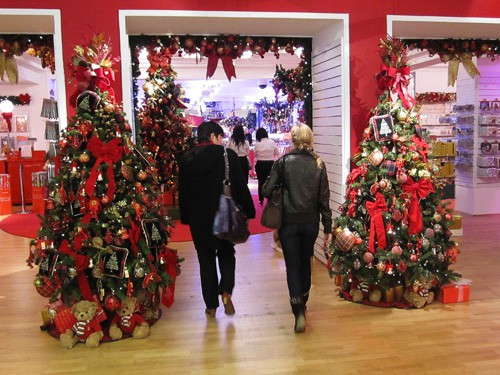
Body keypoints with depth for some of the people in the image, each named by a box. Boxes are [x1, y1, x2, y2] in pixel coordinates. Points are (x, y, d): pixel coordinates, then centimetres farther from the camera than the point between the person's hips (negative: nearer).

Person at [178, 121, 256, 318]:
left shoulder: (186, 159, 0)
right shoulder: (228, 155, -9)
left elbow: (183, 191, 5)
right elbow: (240, 185, -9)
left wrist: (185, 217, 13)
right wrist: (247, 212, 0)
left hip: (198, 218, 2)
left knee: (206, 259, 12)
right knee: (226, 253, 19)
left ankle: (211, 305, 17)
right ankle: (226, 291, -1)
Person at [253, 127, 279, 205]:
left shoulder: (257, 144, -11)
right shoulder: (272, 142, -7)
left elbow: (254, 155, -1)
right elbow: (277, 153, 2)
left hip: (260, 164, -1)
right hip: (270, 164, 1)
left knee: (261, 182, 10)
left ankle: (261, 200, 16)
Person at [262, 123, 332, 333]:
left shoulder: (283, 162, -9)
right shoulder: (318, 164, -2)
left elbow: (266, 191, -12)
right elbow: (324, 198, -1)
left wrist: (281, 190, 11)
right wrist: (328, 228, 5)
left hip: (289, 222, -3)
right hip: (311, 223, 3)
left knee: (293, 266, 3)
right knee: (305, 262, 21)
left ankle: (299, 311, -8)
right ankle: (303, 300, 37)